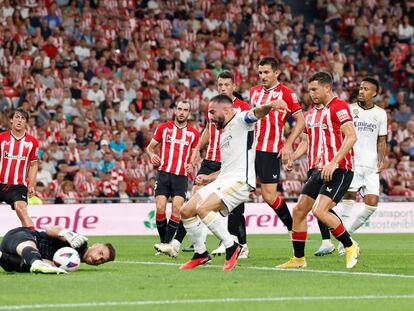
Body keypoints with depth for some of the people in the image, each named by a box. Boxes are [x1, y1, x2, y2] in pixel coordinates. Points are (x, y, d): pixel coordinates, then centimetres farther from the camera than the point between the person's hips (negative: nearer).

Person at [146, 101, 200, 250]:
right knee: (160, 208, -9)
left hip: (181, 176, 0)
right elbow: (150, 146, 13)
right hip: (163, 174, 0)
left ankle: (167, 243, -7)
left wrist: (191, 164, -5)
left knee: (177, 209, -14)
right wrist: (152, 155, -10)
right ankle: (162, 241, 7)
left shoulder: (193, 133, 8)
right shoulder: (163, 128, 7)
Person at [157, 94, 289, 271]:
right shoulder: (224, 134, 26)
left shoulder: (240, 120, -2)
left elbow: (257, 112, -25)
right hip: (223, 179, 10)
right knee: (186, 211, 4)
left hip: (240, 180, -10)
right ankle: (201, 254, 17)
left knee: (203, 209, -27)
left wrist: (270, 105, -46)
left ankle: (232, 247, -14)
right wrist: (210, 177, 29)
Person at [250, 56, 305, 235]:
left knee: (269, 195, -7)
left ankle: (292, 226, 16)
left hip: (271, 151, -6)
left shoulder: (286, 93, -5)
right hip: (251, 148, 6)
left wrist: (288, 145, -12)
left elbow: (300, 121, -4)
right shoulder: (254, 91, 13)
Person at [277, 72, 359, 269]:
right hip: (323, 169, 10)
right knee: (299, 210, 5)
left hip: (338, 170, -10)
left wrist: (333, 163, -26)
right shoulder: (324, 110, 19)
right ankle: (298, 259, 13)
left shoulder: (339, 106, -10)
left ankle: (350, 247, -3)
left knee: (319, 211, -21)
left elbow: (351, 137, -20)